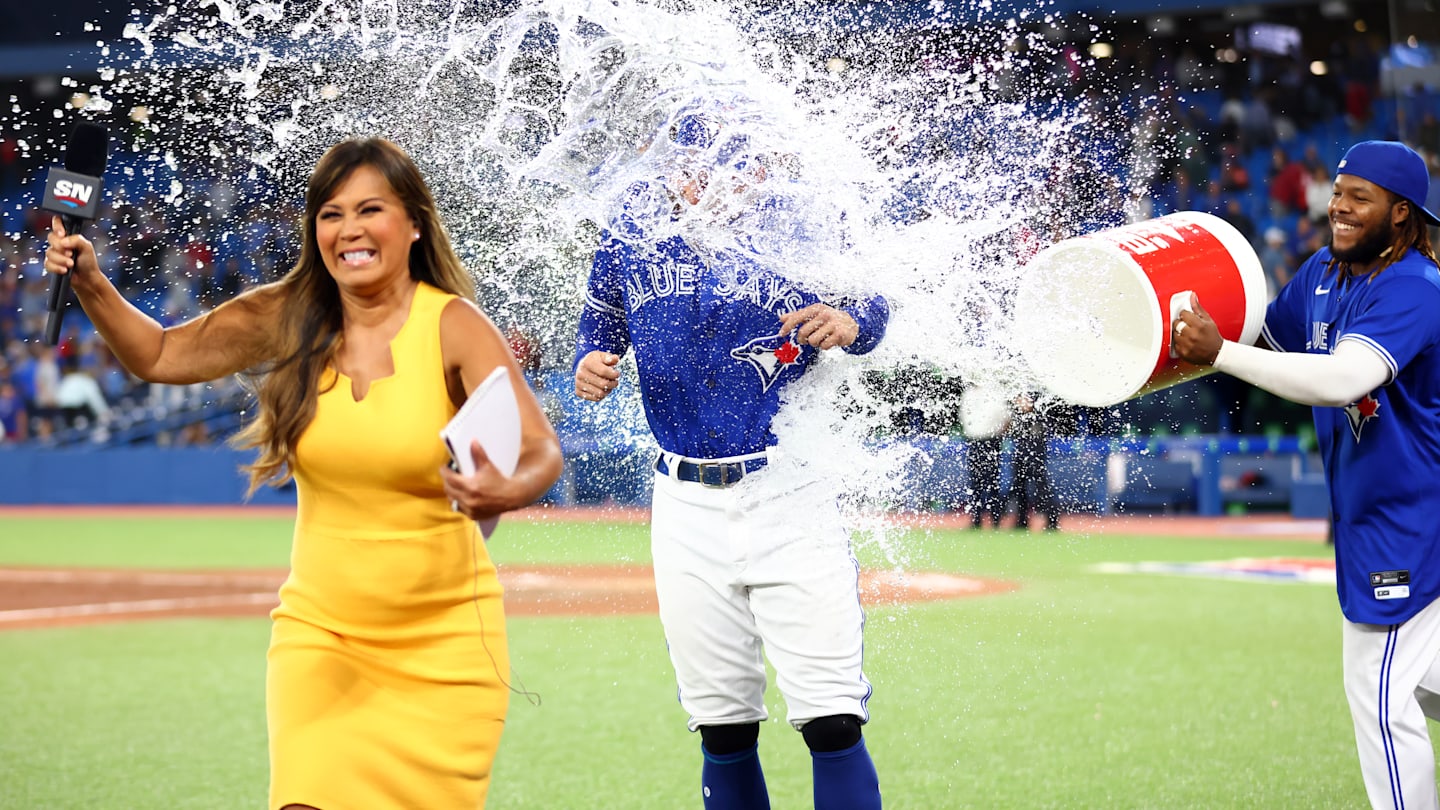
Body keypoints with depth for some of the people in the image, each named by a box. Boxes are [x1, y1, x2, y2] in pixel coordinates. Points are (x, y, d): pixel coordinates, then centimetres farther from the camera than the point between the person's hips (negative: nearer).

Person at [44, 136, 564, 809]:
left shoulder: (454, 326, -12)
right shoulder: (285, 318, -2)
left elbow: (540, 450, -22)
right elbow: (159, 356, 10)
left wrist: (509, 492, -43)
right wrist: (91, 285, -6)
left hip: (442, 641, -2)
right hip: (320, 629, 2)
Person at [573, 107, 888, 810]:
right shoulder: (635, 221, 3)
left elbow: (872, 300, 6)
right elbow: (601, 323, 17)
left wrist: (851, 320, -17)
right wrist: (590, 364, -5)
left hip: (791, 495, -3)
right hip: (686, 510, 3)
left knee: (832, 723, -11)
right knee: (722, 729, 10)